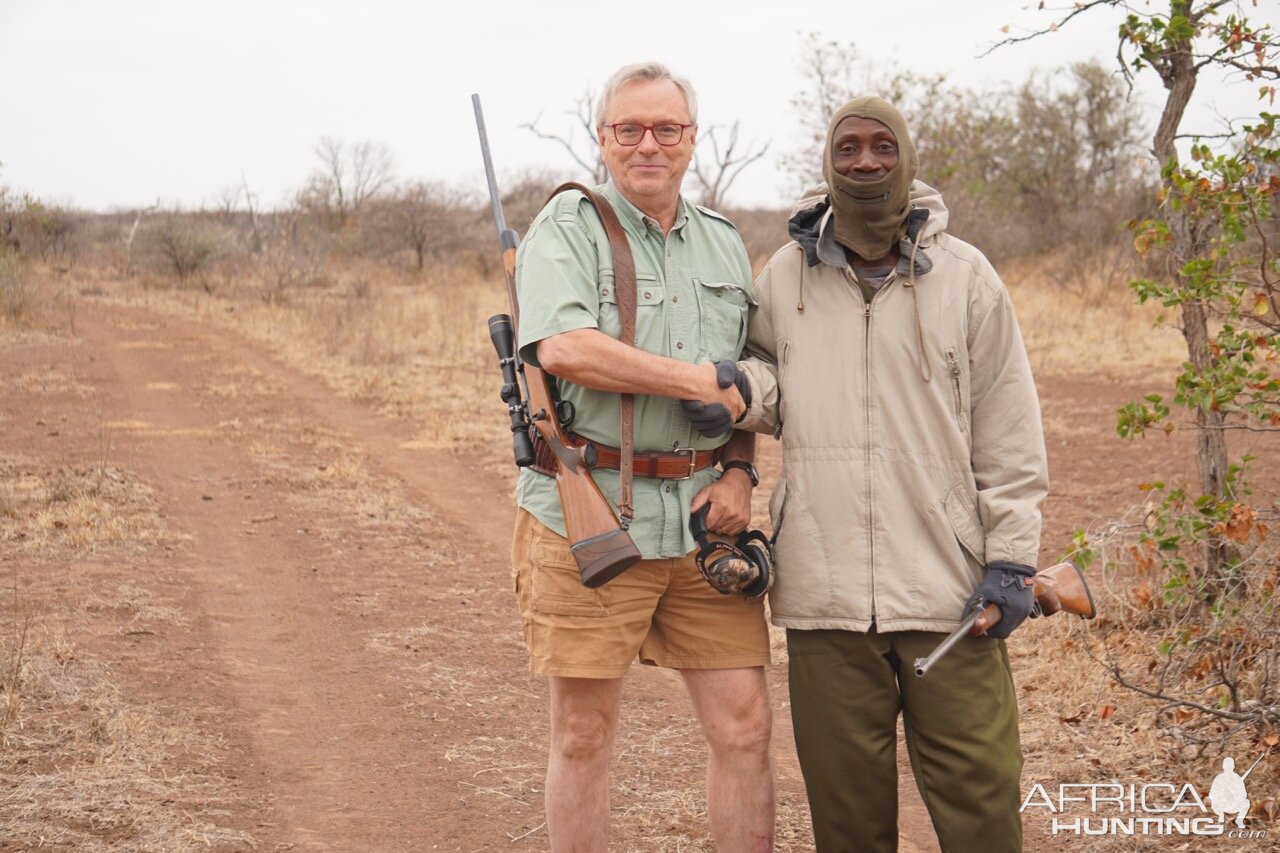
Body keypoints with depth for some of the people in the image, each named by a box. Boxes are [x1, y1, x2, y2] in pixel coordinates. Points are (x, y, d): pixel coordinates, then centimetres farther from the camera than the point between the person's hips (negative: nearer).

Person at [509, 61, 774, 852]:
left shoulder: (726, 244, 15)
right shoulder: (569, 227, -3)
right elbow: (563, 348, -22)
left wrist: (742, 470, 3)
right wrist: (703, 383, -15)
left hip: (701, 517, 5)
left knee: (744, 725, 4)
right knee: (584, 735, 4)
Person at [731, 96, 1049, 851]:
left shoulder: (965, 278, 3)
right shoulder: (786, 275, 7)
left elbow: (1009, 430, 4)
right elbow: (768, 366, 24)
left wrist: (1013, 558, -1)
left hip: (948, 588, -1)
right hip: (825, 588, 2)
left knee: (979, 790, 2)